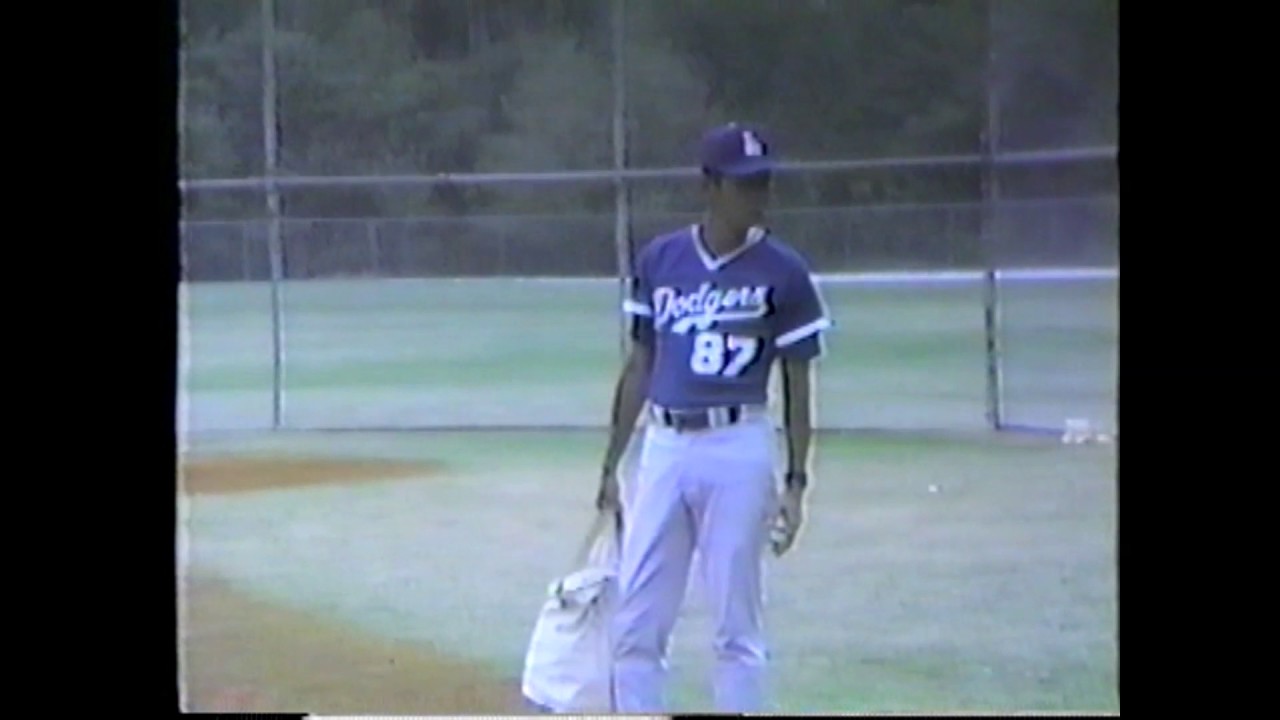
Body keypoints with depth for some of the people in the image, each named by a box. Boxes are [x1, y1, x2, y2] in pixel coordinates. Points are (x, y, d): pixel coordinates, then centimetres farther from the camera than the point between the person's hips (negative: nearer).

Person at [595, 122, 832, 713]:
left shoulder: (781, 271, -1)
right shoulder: (659, 260, 8)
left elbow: (797, 382, 2)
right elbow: (639, 366, 14)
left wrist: (795, 480, -3)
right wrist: (611, 464, 13)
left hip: (739, 448, -3)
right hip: (663, 447, 3)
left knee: (736, 621, 1)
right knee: (636, 622, 4)